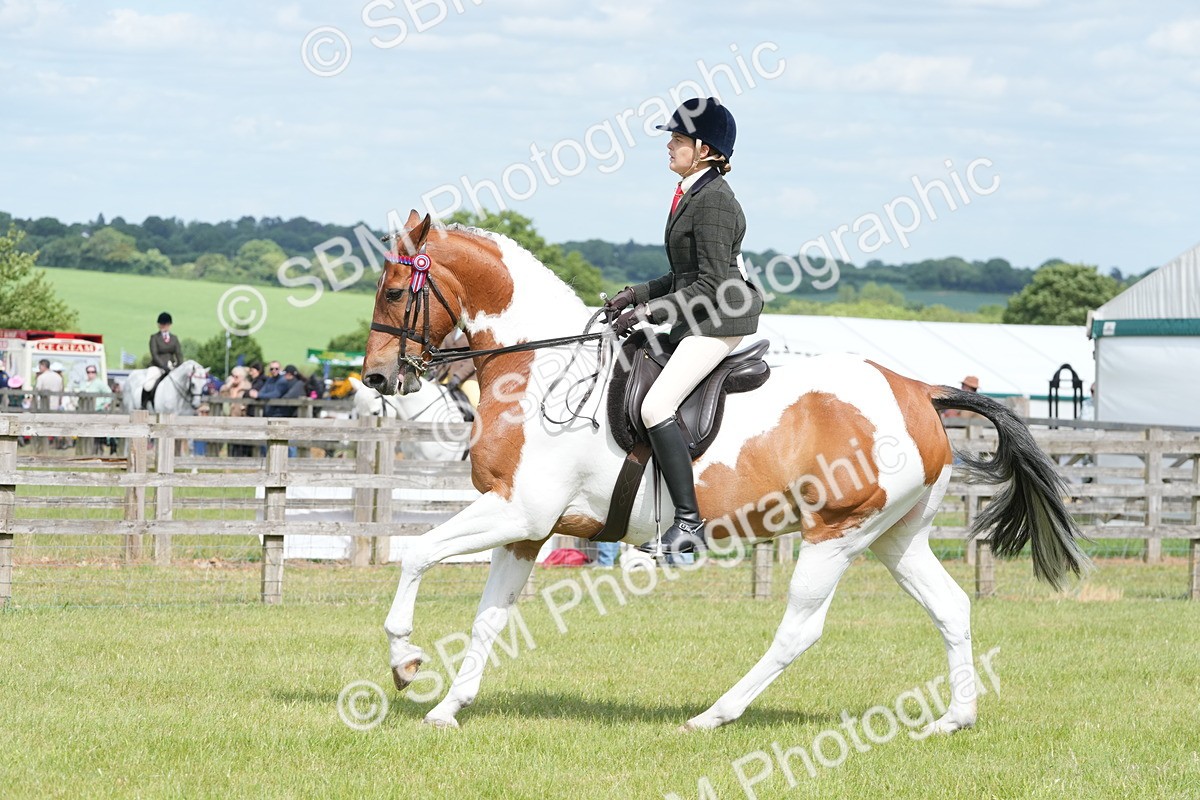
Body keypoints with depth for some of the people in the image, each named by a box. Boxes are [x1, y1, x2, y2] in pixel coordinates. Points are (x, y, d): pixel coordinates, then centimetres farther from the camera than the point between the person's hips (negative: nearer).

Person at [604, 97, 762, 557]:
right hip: (697, 319, 11)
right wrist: (636, 295, 13)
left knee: (656, 406, -23)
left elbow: (712, 283, -20)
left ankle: (689, 521, -26)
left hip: (720, 320, -11)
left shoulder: (714, 200, -15)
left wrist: (649, 312, -19)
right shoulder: (691, 196, 16)